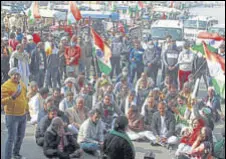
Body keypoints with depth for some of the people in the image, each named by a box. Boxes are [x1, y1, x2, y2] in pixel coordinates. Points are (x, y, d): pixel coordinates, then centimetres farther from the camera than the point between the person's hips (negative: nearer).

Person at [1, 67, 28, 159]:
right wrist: (13, 97, -33)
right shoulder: (6, 86, -15)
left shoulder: (22, 84, 8)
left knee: (20, 136, 19)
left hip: (23, 115, 8)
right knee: (11, 138, -9)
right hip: (12, 116, -8)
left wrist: (26, 108, 22)